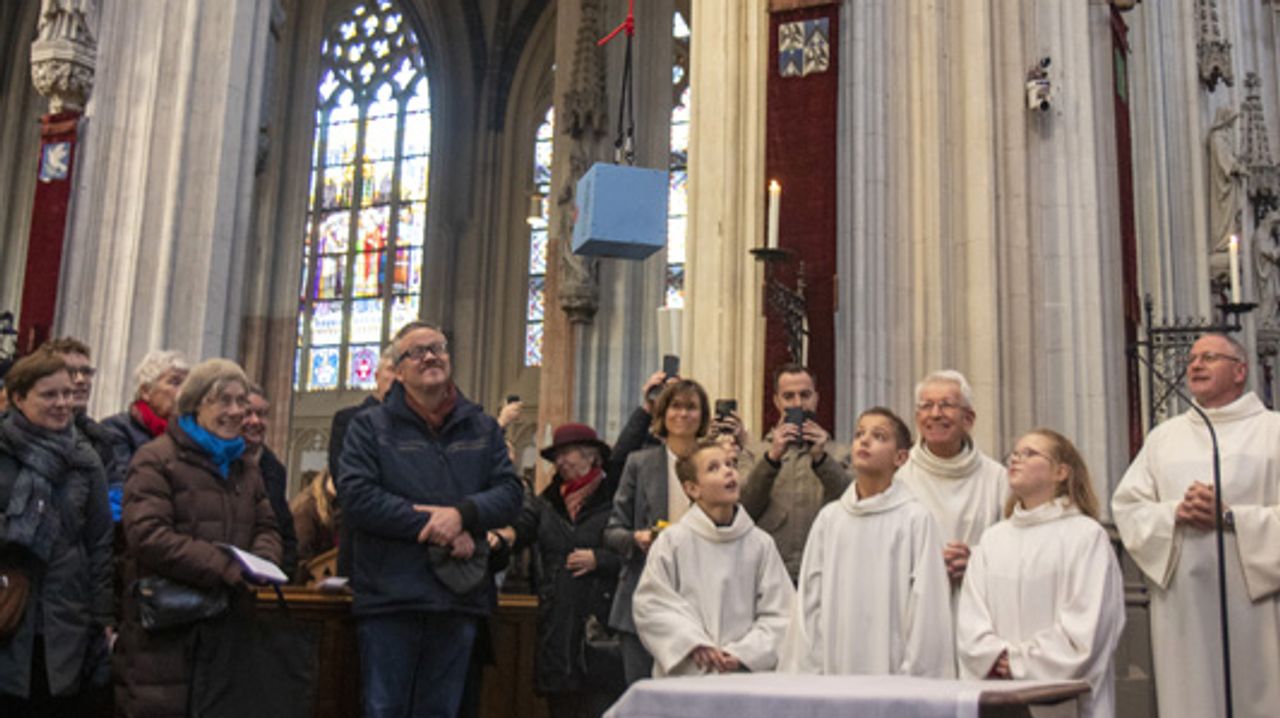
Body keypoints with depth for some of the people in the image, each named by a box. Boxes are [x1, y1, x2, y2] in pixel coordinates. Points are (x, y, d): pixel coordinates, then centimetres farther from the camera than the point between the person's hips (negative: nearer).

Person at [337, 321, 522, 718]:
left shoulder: (483, 428, 14)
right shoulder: (370, 426, 4)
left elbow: (510, 492, 5)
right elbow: (356, 499, -9)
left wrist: (462, 514, -14)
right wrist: (433, 526, -13)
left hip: (459, 598, 3)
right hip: (389, 597, -3)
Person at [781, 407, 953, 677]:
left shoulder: (916, 519, -4)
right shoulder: (829, 518, 6)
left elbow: (926, 604, -6)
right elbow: (809, 600, 7)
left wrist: (913, 677, -8)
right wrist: (807, 671, 3)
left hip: (893, 673, -3)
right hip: (835, 669, 3)